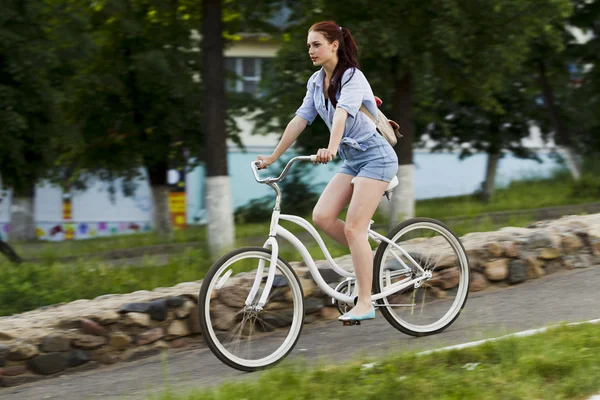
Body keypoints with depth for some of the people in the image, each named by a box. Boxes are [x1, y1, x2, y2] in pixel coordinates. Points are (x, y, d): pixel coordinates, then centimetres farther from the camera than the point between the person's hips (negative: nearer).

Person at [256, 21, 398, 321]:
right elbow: (300, 120, 6)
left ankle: (365, 303, -10)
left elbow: (342, 113, -35)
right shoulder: (317, 81, 6)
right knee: (322, 216, -9)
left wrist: (331, 149, -51)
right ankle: (369, 259, 9)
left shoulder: (352, 78, -17)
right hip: (352, 159, 8)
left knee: (353, 228, -15)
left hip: (375, 157, -8)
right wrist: (272, 158, 3)